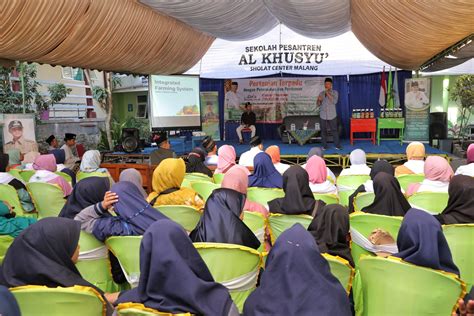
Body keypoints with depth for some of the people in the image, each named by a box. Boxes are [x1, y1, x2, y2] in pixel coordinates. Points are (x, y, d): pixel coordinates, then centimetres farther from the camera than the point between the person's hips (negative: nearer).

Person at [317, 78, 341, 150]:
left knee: (334, 130, -1)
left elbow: (334, 101, -15)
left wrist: (327, 93, -17)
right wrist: (319, 100, -12)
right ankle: (324, 145, 12)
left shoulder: (334, 92, 2)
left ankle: (337, 145, 8)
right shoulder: (321, 93, 10)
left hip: (332, 115, -2)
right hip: (323, 115, 2)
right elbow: (318, 104, 10)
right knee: (323, 131, 4)